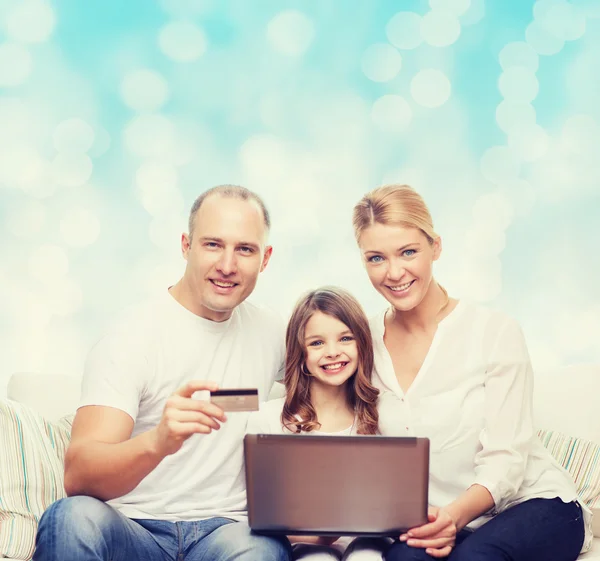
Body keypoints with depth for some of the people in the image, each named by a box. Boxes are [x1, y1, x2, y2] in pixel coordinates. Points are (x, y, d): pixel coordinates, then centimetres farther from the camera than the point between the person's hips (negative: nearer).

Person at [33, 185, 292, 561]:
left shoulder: (270, 333, 9)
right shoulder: (132, 338, -8)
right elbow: (78, 476, -19)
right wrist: (158, 441, -41)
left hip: (224, 527, 2)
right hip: (133, 528, -2)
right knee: (75, 517, -36)